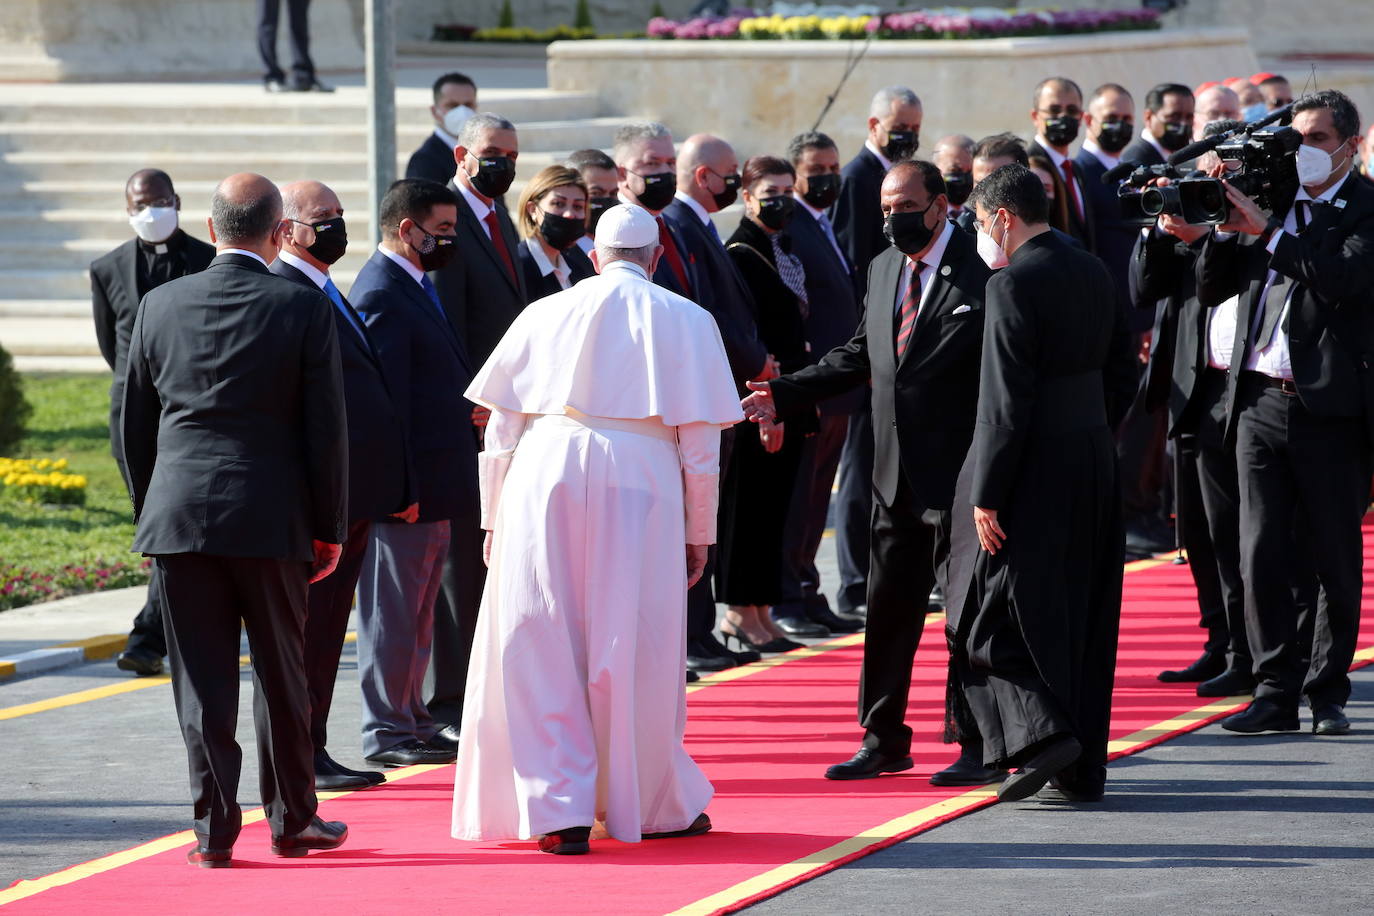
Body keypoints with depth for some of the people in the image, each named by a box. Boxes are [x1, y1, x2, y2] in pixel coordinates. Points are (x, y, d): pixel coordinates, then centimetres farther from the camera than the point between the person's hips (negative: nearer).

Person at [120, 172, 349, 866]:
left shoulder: (161, 306, 2)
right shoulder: (303, 308, -5)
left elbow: (134, 424, 9)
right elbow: (326, 428, -4)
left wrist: (148, 513, 18)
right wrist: (330, 528, 4)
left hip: (177, 515, 1)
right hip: (270, 518, -1)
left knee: (201, 679, 4)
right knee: (281, 673, 11)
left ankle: (214, 828, 3)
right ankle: (291, 820, 20)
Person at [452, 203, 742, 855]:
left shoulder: (545, 315, 13)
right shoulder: (686, 321, 9)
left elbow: (500, 428, 12)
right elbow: (699, 441, 6)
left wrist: (494, 520, 18)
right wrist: (698, 534, 12)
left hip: (542, 479, 1)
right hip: (639, 483, -1)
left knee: (541, 652, 5)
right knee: (636, 650, 7)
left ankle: (558, 812, 3)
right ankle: (647, 804, 18)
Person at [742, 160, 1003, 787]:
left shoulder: (980, 273, -12)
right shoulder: (883, 270, 12)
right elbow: (858, 356, 20)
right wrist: (782, 395, 11)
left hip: (958, 474, -7)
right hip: (896, 473, 7)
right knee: (888, 610, 12)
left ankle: (980, 747, 7)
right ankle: (883, 741, 22)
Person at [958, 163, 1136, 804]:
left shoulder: (1014, 285, -15)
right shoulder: (1093, 273, 9)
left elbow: (1005, 402, -19)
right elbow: (1123, 377, 14)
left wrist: (986, 496, -16)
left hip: (1034, 472, -8)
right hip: (1095, 470, 8)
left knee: (1001, 615, 2)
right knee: (1081, 619, 11)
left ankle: (1041, 733, -12)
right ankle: (1083, 769, 14)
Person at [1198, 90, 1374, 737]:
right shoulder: (1273, 199, 13)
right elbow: (1211, 289, 13)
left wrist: (1264, 229, -17)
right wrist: (1228, 227, -3)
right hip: (1261, 400, 5)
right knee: (1261, 556, 1)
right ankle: (1276, 691, 6)